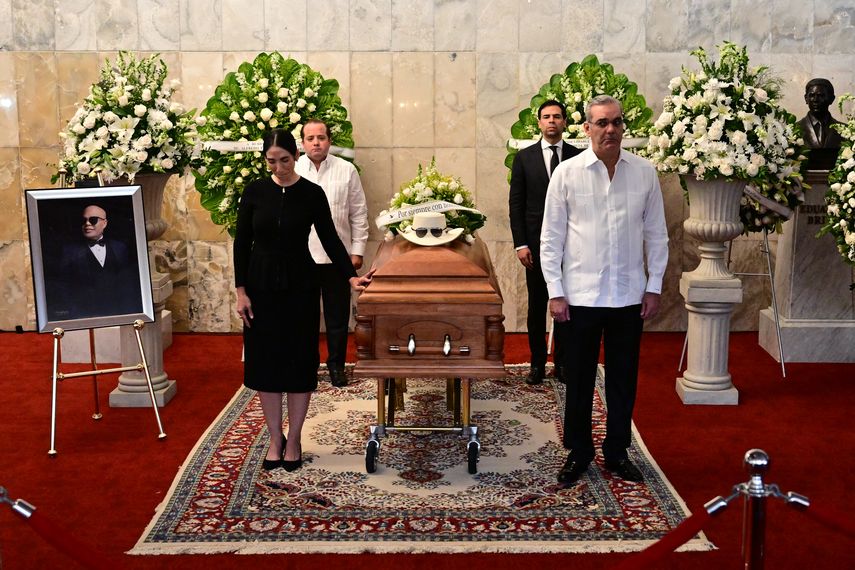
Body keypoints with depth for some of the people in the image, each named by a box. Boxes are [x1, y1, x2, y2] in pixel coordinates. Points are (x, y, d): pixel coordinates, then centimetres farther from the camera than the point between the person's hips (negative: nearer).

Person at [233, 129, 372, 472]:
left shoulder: (312, 193, -4)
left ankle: (293, 440, 17)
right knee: (265, 362, 5)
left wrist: (352, 277, -14)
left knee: (299, 362, 3)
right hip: (261, 283, 1)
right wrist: (241, 291, -5)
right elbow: (242, 242, 1)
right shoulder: (254, 192, -1)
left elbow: (330, 240, -3)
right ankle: (275, 439, 19)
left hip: (300, 285, -1)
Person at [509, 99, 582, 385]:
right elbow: (516, 203, 2)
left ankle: (563, 363, 17)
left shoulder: (578, 156, 4)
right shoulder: (524, 157, 3)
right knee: (537, 305, 6)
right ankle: (537, 363, 15)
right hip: (536, 243, 0)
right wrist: (520, 244, -5)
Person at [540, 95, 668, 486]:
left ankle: (617, 452, 28)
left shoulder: (645, 172, 2)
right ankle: (578, 452, 25)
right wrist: (555, 292, -6)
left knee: (623, 379, 12)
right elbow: (551, 238, -2)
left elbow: (656, 234, 8)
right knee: (578, 379, 8)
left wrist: (654, 287, 4)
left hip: (629, 296, 2)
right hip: (579, 295, -2)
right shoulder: (567, 173, -3)